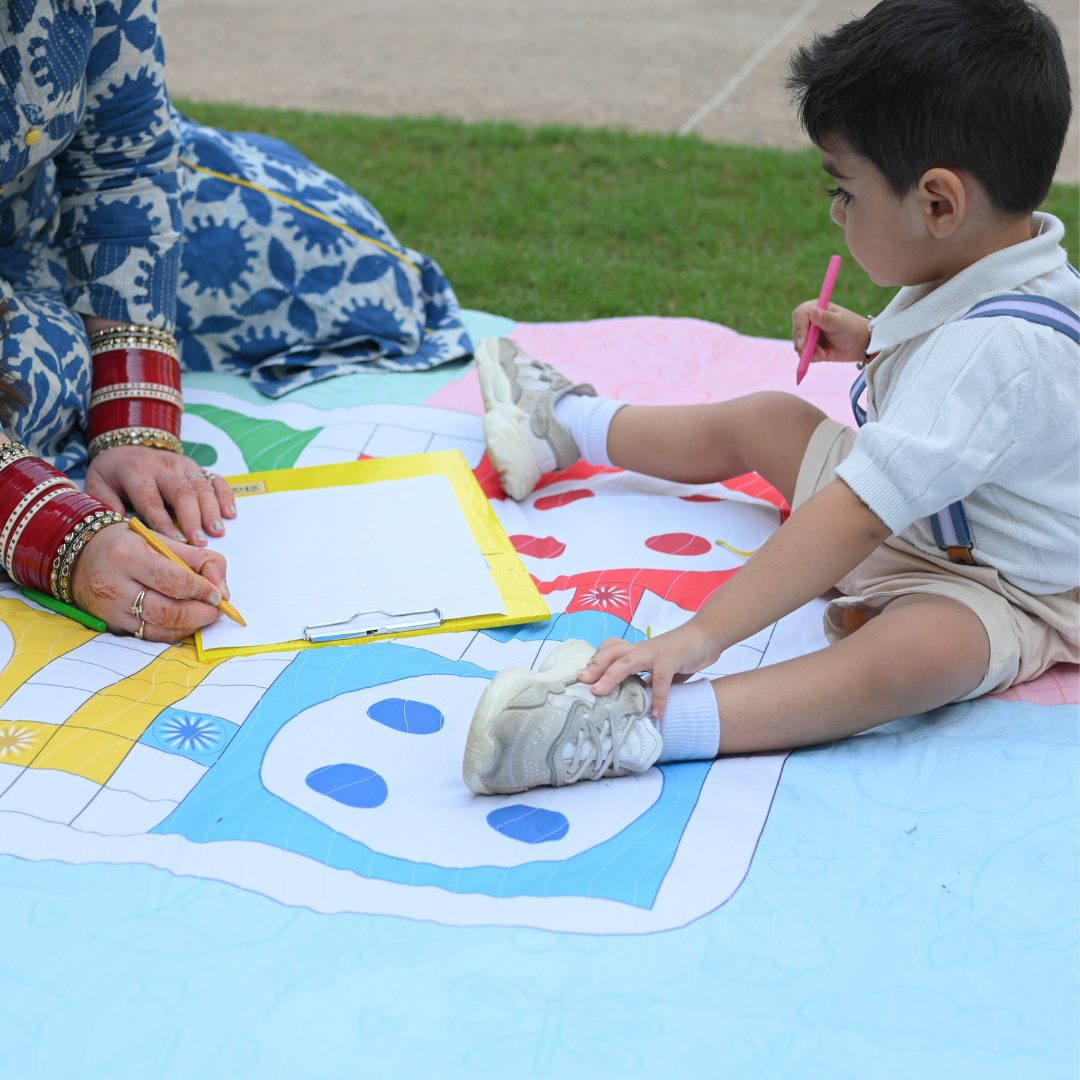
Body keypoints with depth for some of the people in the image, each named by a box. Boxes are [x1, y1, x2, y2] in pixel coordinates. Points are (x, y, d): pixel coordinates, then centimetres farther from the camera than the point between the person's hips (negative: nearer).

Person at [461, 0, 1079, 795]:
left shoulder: (994, 351, -36)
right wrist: (870, 344, 8)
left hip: (997, 591, -10)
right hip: (920, 515, 10)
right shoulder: (994, 269, -5)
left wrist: (702, 634, -43)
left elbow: (856, 517, -42)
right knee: (763, 419, 16)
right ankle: (565, 425, 37)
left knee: (918, 644, -44)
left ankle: (640, 726, -61)